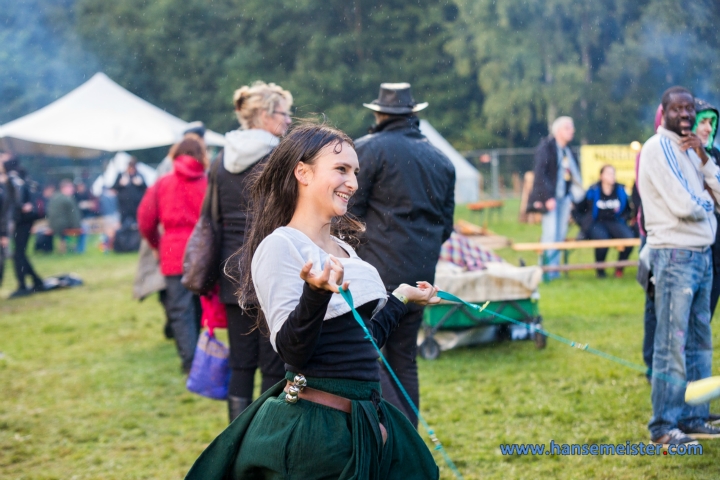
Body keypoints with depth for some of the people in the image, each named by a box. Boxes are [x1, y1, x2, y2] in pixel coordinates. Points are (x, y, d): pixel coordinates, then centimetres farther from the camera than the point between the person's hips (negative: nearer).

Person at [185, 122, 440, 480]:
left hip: (364, 420, 8)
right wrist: (316, 293, -34)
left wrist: (401, 298, 27)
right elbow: (291, 351, -19)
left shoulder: (342, 249, 12)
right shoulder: (280, 246, -12)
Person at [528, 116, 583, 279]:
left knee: (560, 235, 6)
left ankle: (554, 270, 11)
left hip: (564, 197, 7)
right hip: (550, 197, -7)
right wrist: (547, 198, -19)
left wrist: (574, 195, 8)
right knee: (550, 234, -10)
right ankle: (545, 271, -5)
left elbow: (573, 173, 16)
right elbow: (540, 174, -14)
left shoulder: (567, 150, 14)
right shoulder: (545, 147, -8)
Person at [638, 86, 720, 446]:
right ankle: (663, 427, -2)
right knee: (672, 345, -7)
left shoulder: (689, 147, 16)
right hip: (675, 254, -9)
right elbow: (684, 206, -20)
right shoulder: (658, 148, -11)